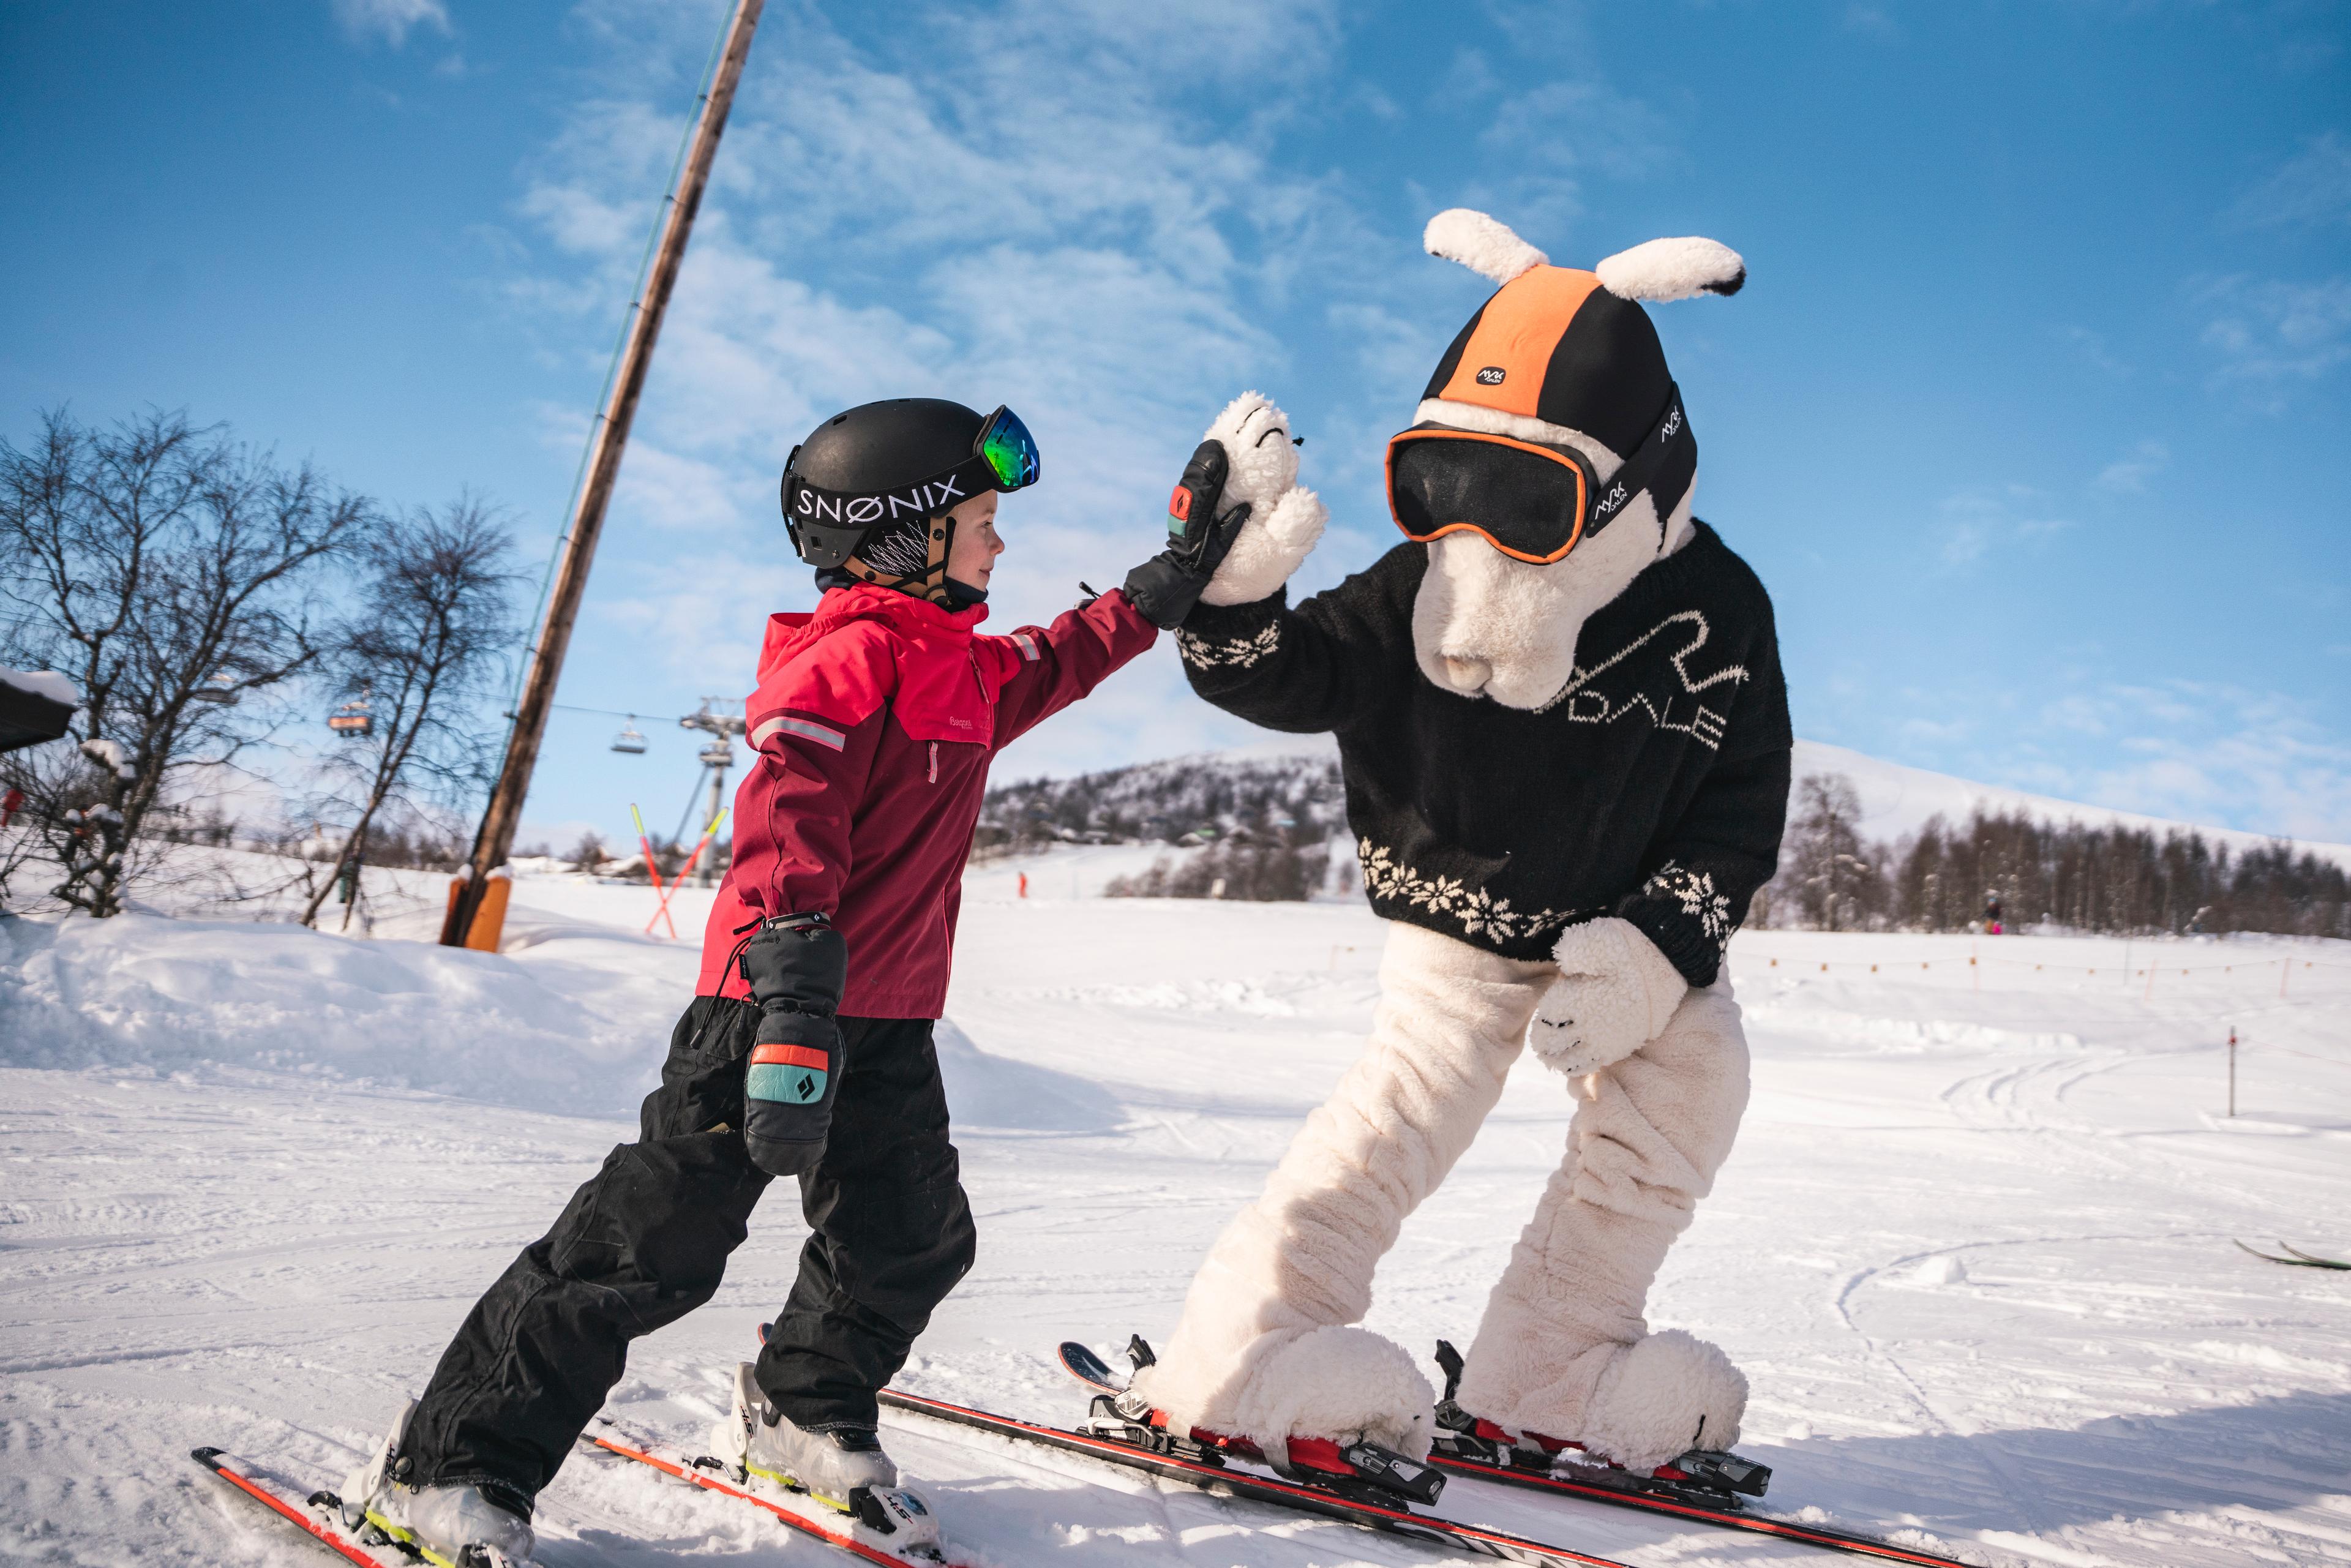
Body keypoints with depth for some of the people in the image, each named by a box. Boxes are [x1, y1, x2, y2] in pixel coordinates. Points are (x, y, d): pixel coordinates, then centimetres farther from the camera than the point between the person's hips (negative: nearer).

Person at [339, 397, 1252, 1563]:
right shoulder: (855, 654, -16)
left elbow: (1064, 658, 33)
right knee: (653, 1243, -6)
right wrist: (795, 1004, -38)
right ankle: (446, 1467, 9)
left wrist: (1177, 573, 28)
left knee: (915, 1244, 14)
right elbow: (787, 822, -28)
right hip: (774, 1001, -9)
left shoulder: (967, 668, 15)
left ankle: (802, 1412, 38)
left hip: (886, 1022, 9)